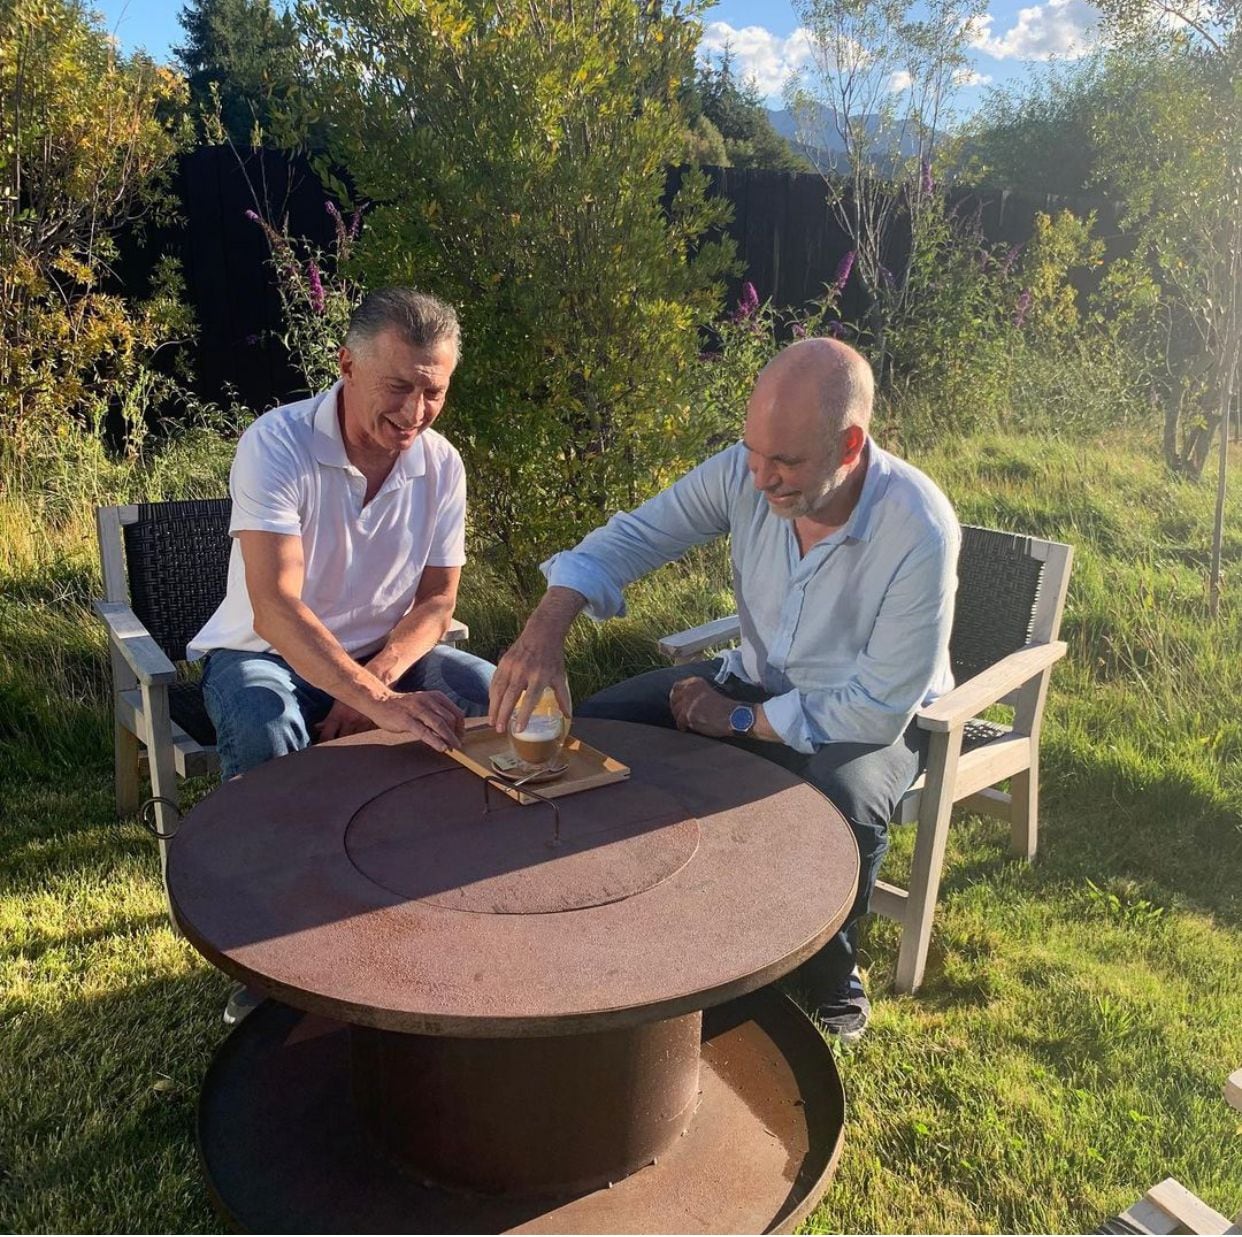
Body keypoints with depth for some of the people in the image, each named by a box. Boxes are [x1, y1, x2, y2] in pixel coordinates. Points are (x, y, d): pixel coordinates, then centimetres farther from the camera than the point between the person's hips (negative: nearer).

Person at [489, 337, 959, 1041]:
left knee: (841, 804, -37)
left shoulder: (921, 533, -31)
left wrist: (738, 720, -19)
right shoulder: (746, 471, -18)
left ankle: (832, 986, -4)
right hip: (757, 678, 5)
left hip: (870, 716, -5)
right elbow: (632, 537, -12)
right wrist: (544, 632, -29)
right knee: (597, 726, -8)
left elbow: (879, 711, -27)